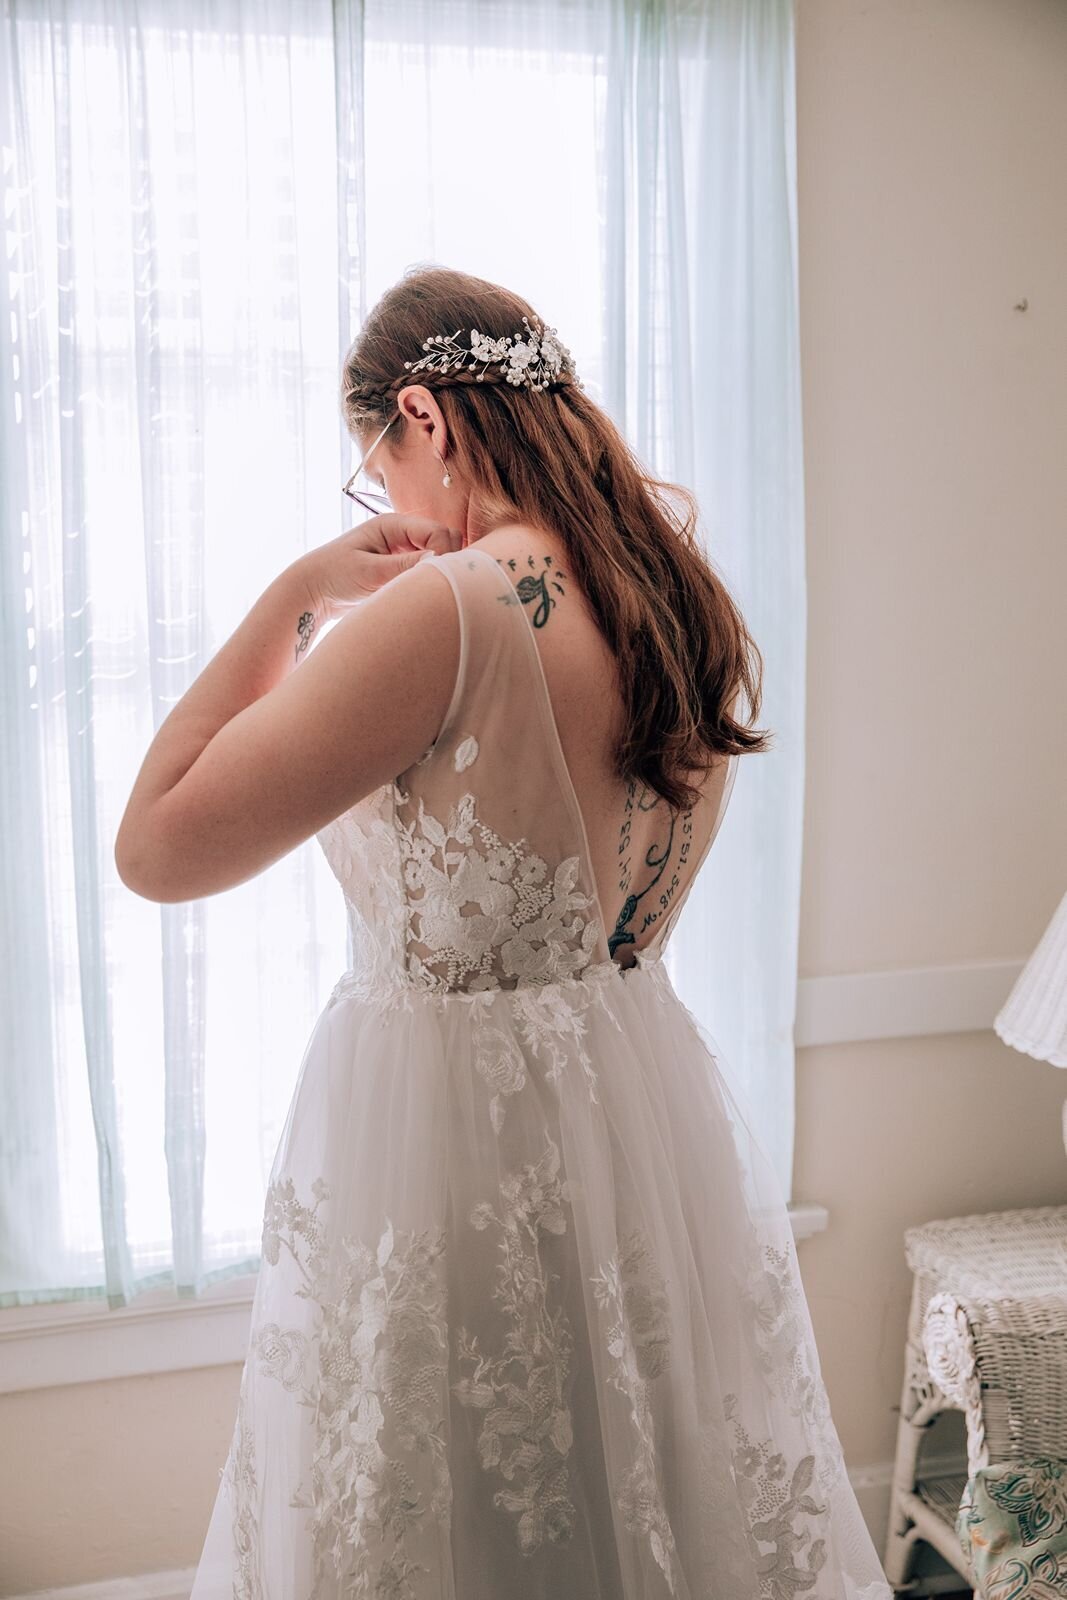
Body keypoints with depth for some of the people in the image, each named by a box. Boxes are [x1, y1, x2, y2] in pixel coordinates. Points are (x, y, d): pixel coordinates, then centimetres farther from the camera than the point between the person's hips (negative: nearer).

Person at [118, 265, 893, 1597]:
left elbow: (155, 848, -19)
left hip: (452, 1123, -7)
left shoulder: (443, 614, -23)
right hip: (650, 1099, 8)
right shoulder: (686, 607, 1)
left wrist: (295, 593, -12)